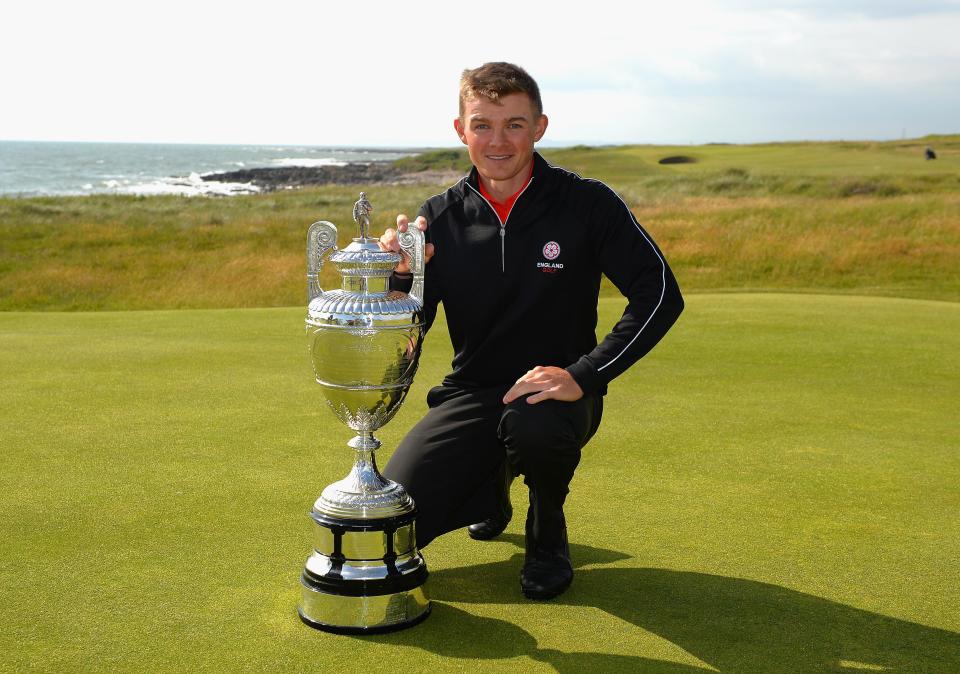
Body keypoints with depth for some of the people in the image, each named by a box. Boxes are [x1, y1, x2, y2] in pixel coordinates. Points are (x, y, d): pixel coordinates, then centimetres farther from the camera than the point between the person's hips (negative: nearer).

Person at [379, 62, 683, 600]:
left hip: (553, 391, -3)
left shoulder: (587, 204, -10)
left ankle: (549, 534, -2)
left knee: (534, 429, -40)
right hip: (471, 390, 3)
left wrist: (583, 376, -26)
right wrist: (400, 275, -24)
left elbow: (660, 293, -16)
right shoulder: (441, 218, -2)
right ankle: (491, 484, 25)